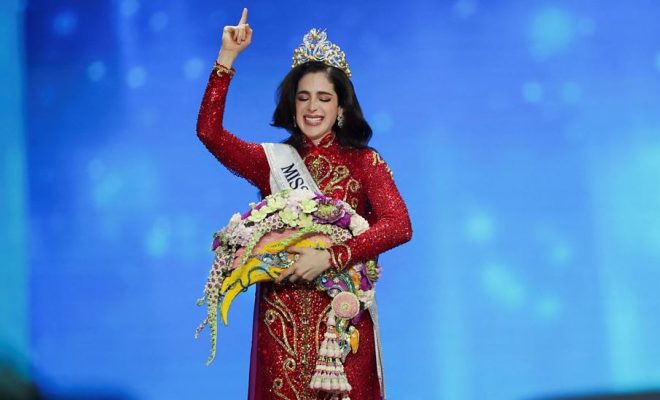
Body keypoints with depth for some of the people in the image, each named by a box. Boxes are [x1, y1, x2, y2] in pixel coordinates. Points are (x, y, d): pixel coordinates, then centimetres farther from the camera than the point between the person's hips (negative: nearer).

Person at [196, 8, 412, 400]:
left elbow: (399, 225, -12)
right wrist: (227, 58, -10)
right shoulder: (271, 161, 8)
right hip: (281, 319, 2)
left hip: (342, 314, -2)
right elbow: (209, 131, -5)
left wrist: (329, 257, -22)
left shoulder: (364, 162, 2)